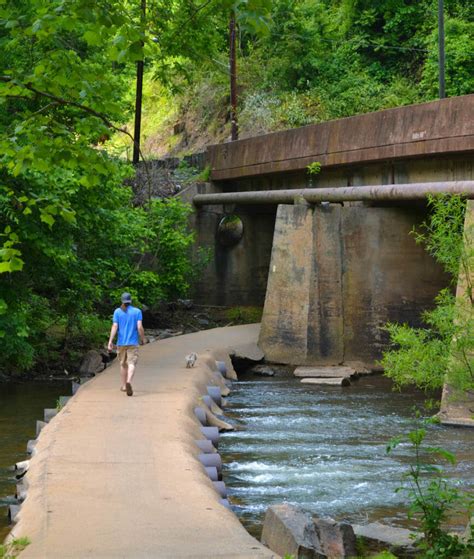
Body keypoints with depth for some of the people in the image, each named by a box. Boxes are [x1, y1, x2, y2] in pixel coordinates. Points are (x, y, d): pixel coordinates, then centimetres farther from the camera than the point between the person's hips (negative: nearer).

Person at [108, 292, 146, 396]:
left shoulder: (117, 312, 1)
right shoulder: (137, 311, -1)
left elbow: (114, 326, -8)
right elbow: (140, 327, -8)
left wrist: (110, 341, -9)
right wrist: (143, 338, 7)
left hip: (121, 342, 2)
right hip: (133, 343, -2)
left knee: (123, 364, 18)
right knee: (131, 364, -11)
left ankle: (123, 386, 26)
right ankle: (128, 382, -35)